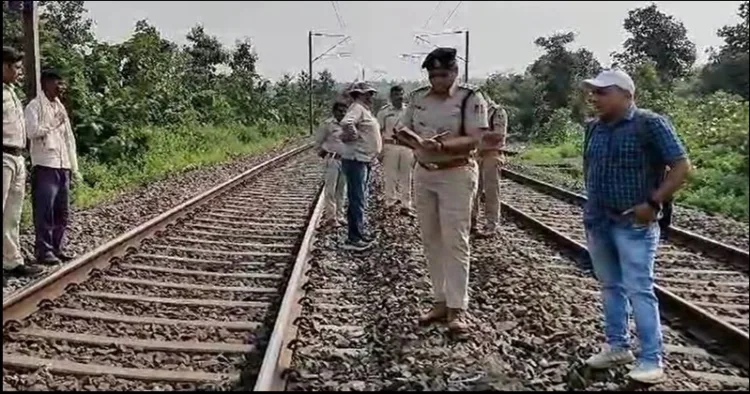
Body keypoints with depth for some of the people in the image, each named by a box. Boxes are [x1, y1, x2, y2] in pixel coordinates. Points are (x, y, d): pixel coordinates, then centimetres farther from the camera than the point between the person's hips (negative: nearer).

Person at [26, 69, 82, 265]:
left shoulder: (60, 107, 19)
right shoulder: (35, 106, -2)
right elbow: (33, 131, -18)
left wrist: (74, 167, 15)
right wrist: (54, 123, -6)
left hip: (63, 167, 7)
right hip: (45, 166, -7)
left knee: (62, 212, 8)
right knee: (44, 212, -5)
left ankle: (56, 248, 17)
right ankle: (44, 251, 1)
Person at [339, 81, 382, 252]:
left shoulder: (365, 110, 17)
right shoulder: (357, 108, -14)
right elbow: (346, 123, -33)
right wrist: (354, 136, -19)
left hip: (364, 161, 10)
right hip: (356, 161, -10)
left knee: (360, 200, 18)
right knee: (357, 201, -7)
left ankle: (359, 233, 29)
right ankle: (353, 239, -2)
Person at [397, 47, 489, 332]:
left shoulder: (471, 99, -9)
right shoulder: (418, 98, 8)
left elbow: (474, 139, -17)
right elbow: (403, 129, 9)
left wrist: (442, 145, -32)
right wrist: (412, 137, -15)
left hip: (456, 175, -6)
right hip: (423, 174, 6)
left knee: (455, 242, -5)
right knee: (431, 241, 9)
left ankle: (457, 308, 2)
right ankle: (441, 301, 19)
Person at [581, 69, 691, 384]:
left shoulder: (650, 124, -10)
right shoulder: (595, 128, 9)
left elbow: (682, 166, -11)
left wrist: (653, 203, -17)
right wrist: (591, 204, 14)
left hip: (634, 224, -6)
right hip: (597, 222, 7)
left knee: (639, 290, -4)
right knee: (610, 286, 13)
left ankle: (652, 360, 5)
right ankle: (617, 347, 26)